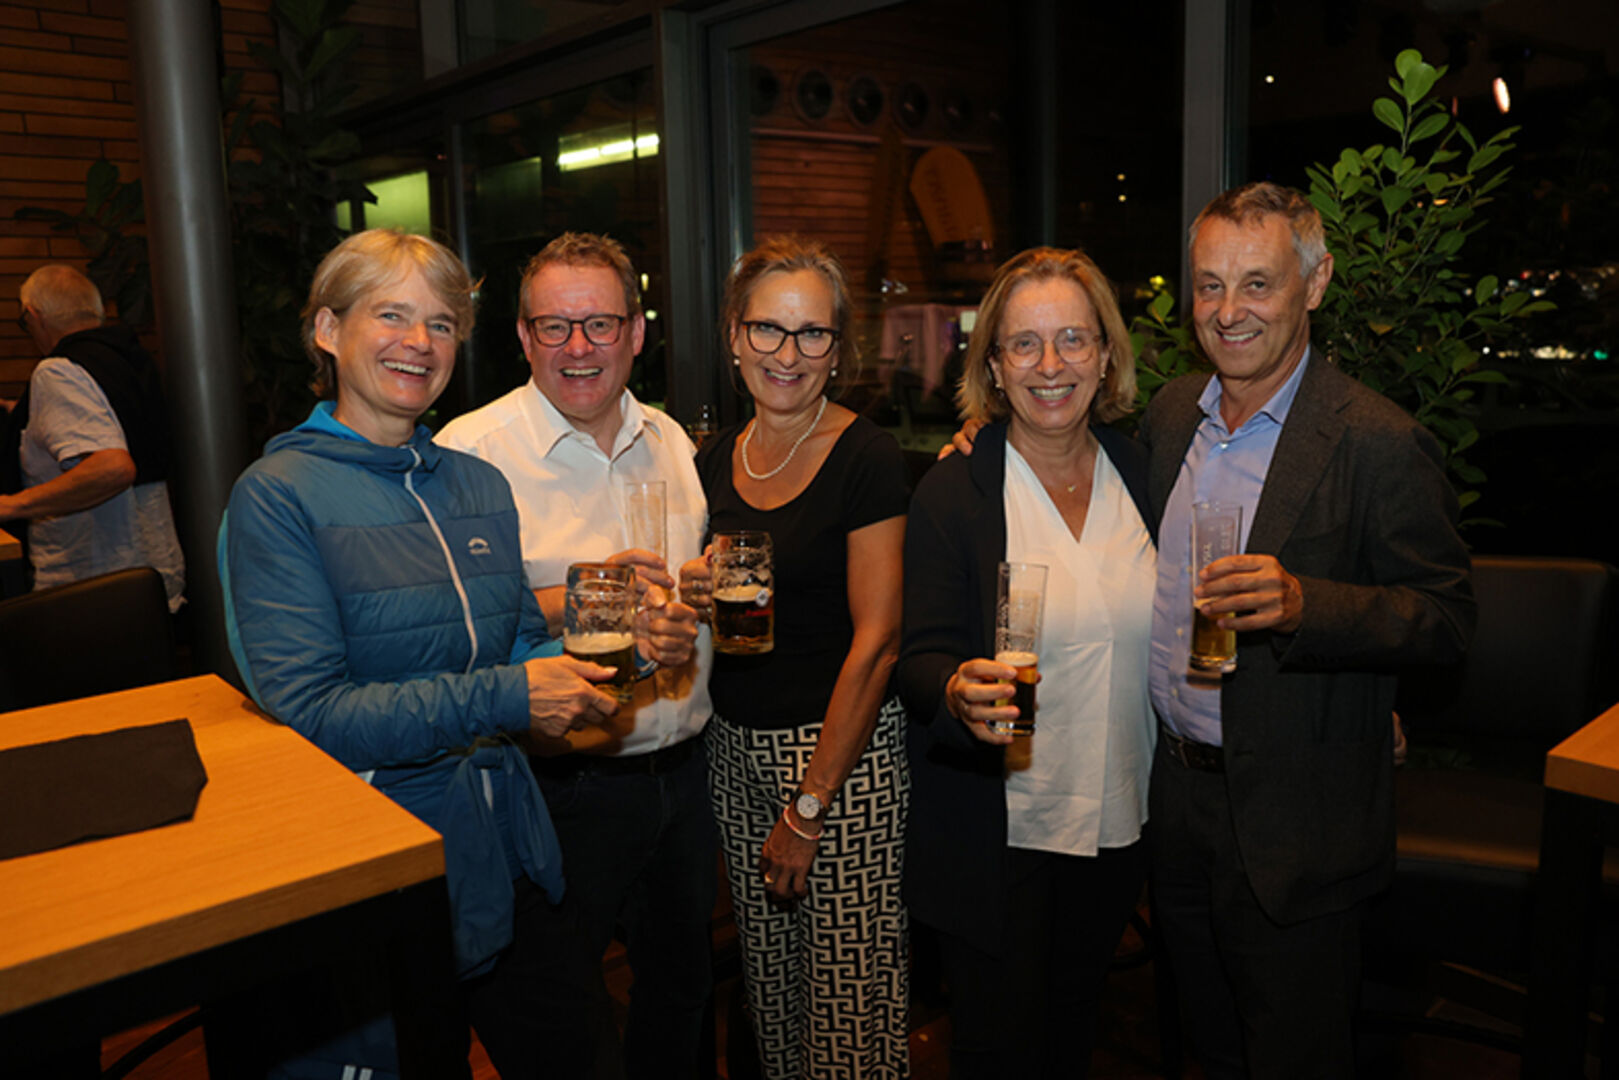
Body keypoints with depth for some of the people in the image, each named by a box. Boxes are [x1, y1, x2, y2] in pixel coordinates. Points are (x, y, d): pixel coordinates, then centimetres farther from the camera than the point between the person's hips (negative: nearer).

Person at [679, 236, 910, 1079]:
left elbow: (876, 641, -14)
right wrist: (699, 596, -6)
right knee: (769, 981, 16)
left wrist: (808, 809, -14)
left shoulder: (867, 458, -12)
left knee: (848, 993, 3)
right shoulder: (715, 459, 7)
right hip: (736, 747, 6)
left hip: (845, 753, -5)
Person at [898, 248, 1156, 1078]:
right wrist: (959, 691, -34)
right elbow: (922, 656, -13)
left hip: (1117, 827, 4)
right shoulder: (951, 493, -11)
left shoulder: (1139, 473, 2)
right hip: (995, 844, -4)